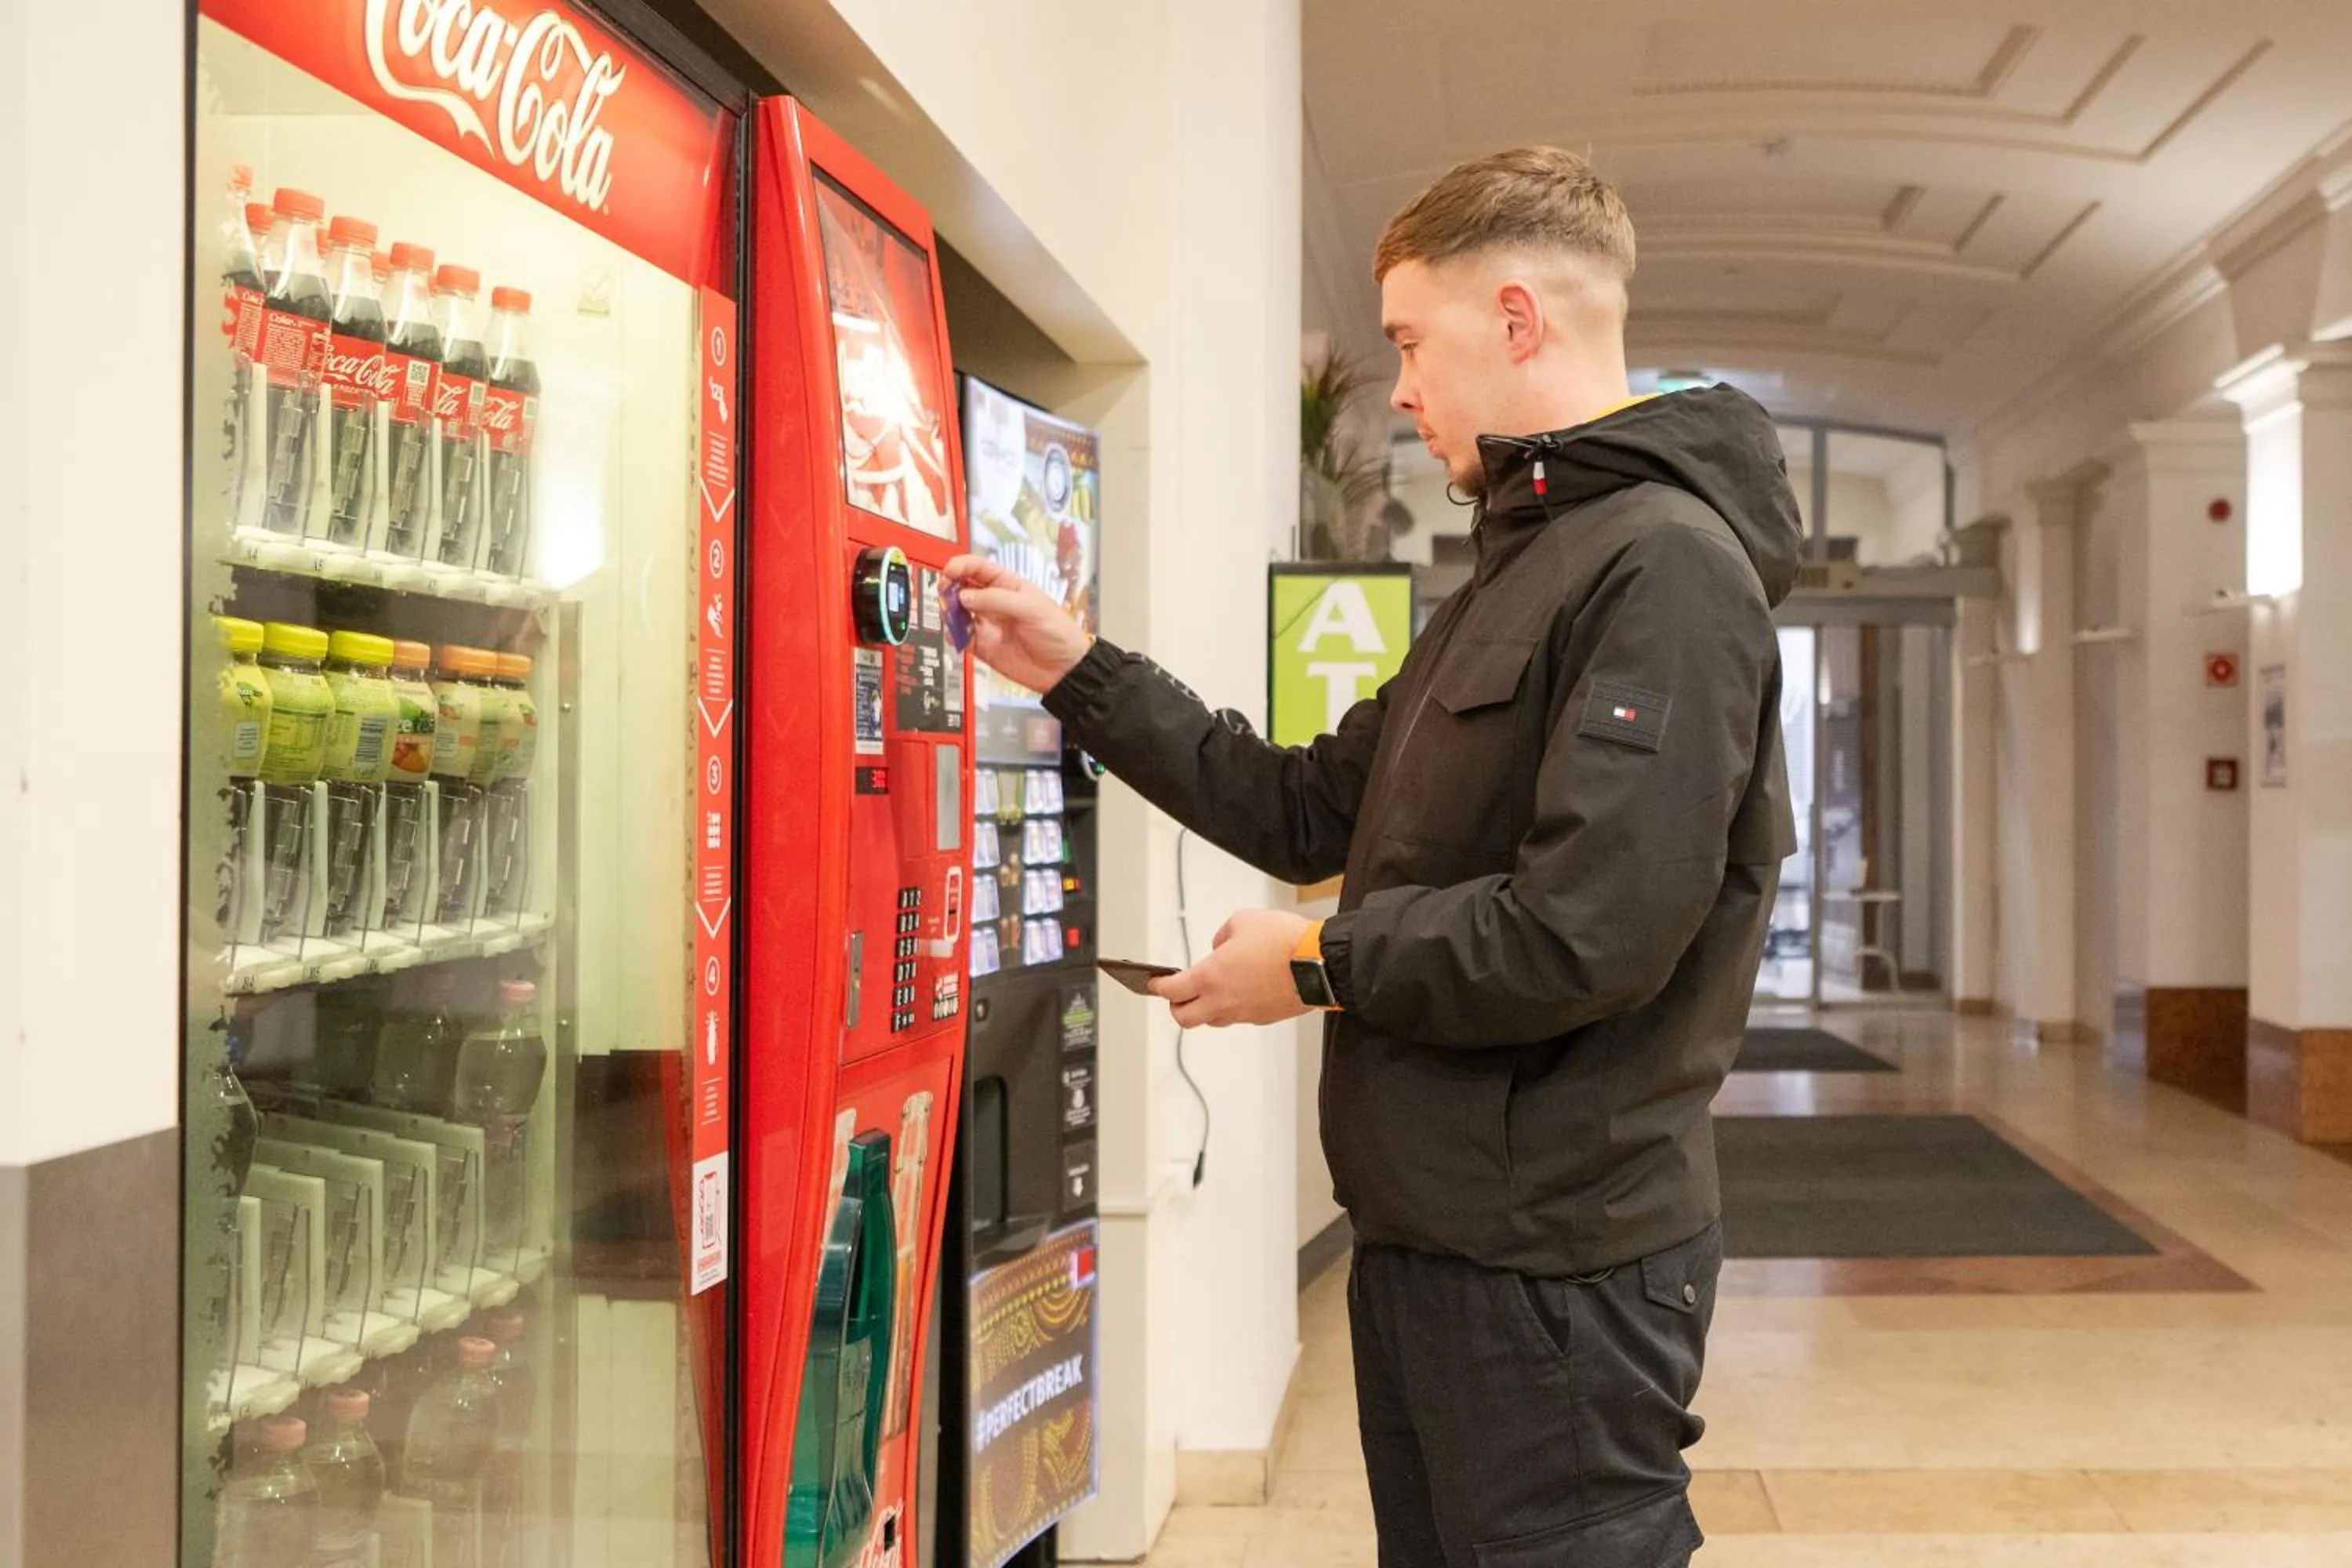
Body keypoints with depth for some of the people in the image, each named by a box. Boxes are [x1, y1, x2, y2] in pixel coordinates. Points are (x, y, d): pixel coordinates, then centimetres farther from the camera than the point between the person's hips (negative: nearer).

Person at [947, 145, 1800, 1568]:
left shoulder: (1665, 564, -16)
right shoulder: (1523, 569, 17)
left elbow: (1584, 938, -26)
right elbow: (1311, 811, 16)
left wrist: (1322, 964, -13)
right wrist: (1080, 676, 13)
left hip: (1559, 1257, -10)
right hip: (1433, 1225, 10)